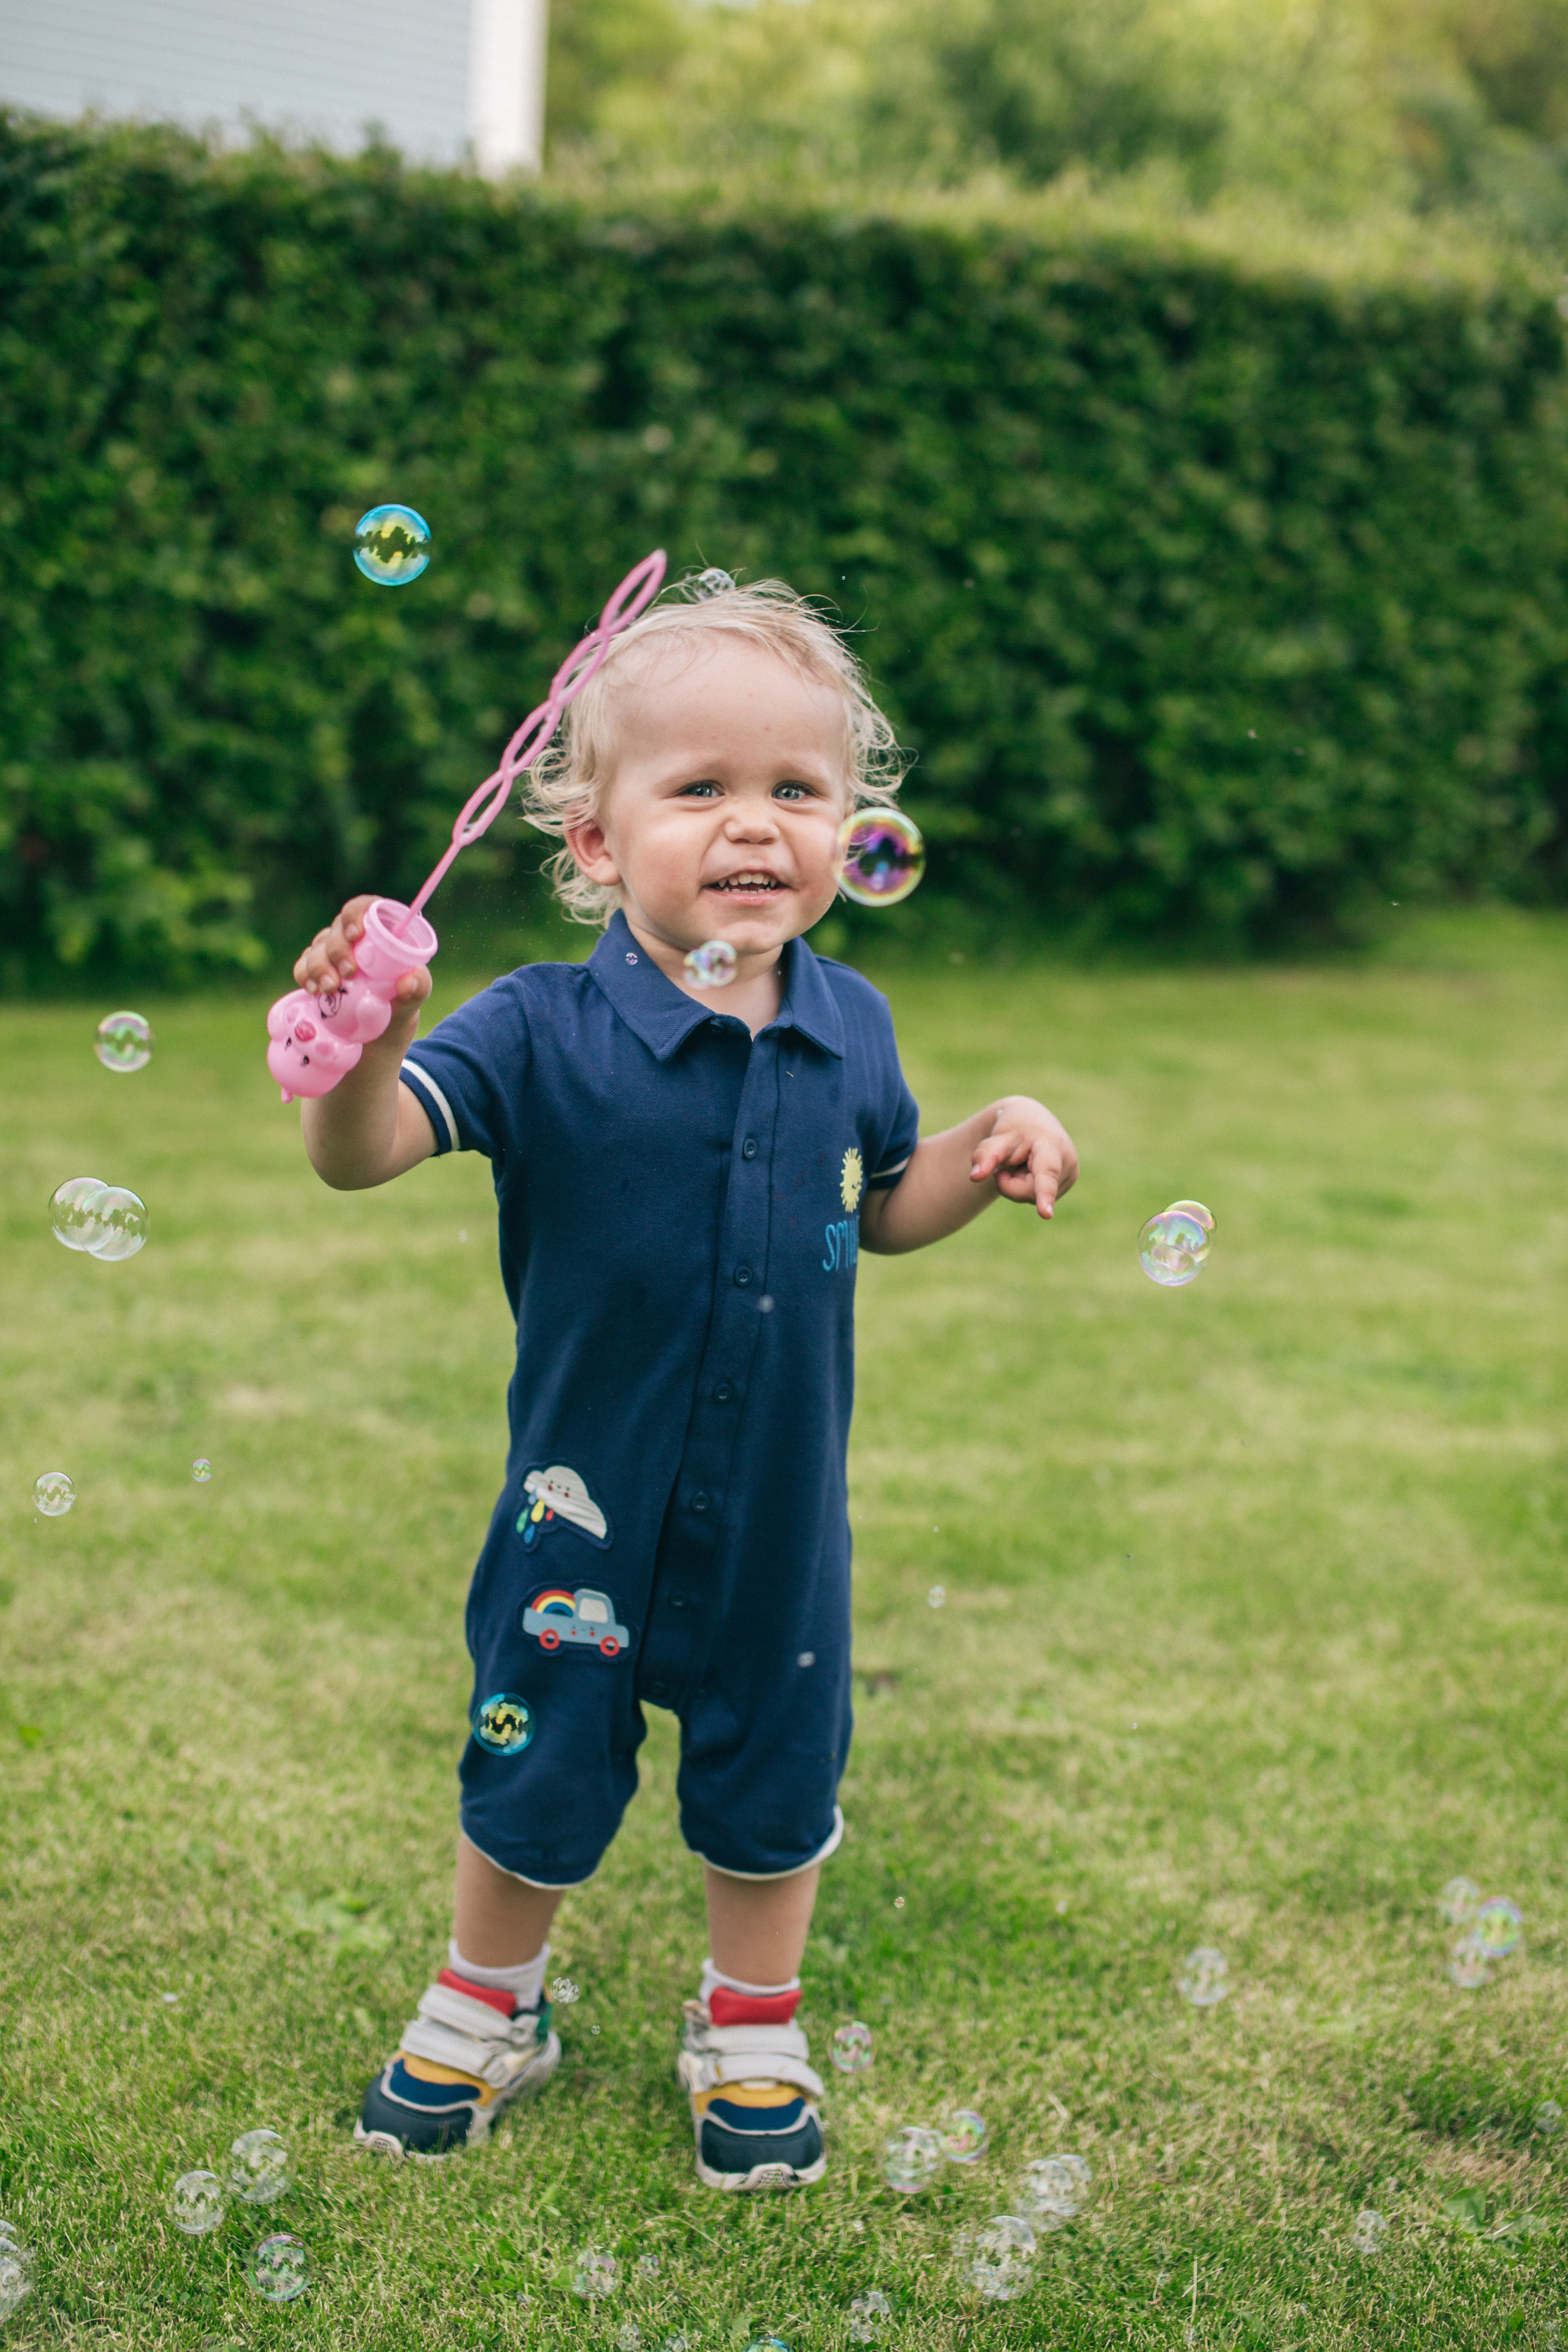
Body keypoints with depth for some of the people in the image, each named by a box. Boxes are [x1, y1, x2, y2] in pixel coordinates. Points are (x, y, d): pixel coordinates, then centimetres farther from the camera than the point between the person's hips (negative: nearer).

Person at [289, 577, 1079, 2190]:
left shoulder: (847, 1026, -6)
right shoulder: (544, 1031, -19)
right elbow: (364, 1153, -30)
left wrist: (989, 1153, -8)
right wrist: (366, 1053, -51)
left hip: (781, 1501, 3)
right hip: (586, 1497, -2)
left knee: (774, 1769, 19)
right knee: (537, 1763, 16)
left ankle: (751, 2032, 44)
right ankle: (485, 2011, 44)